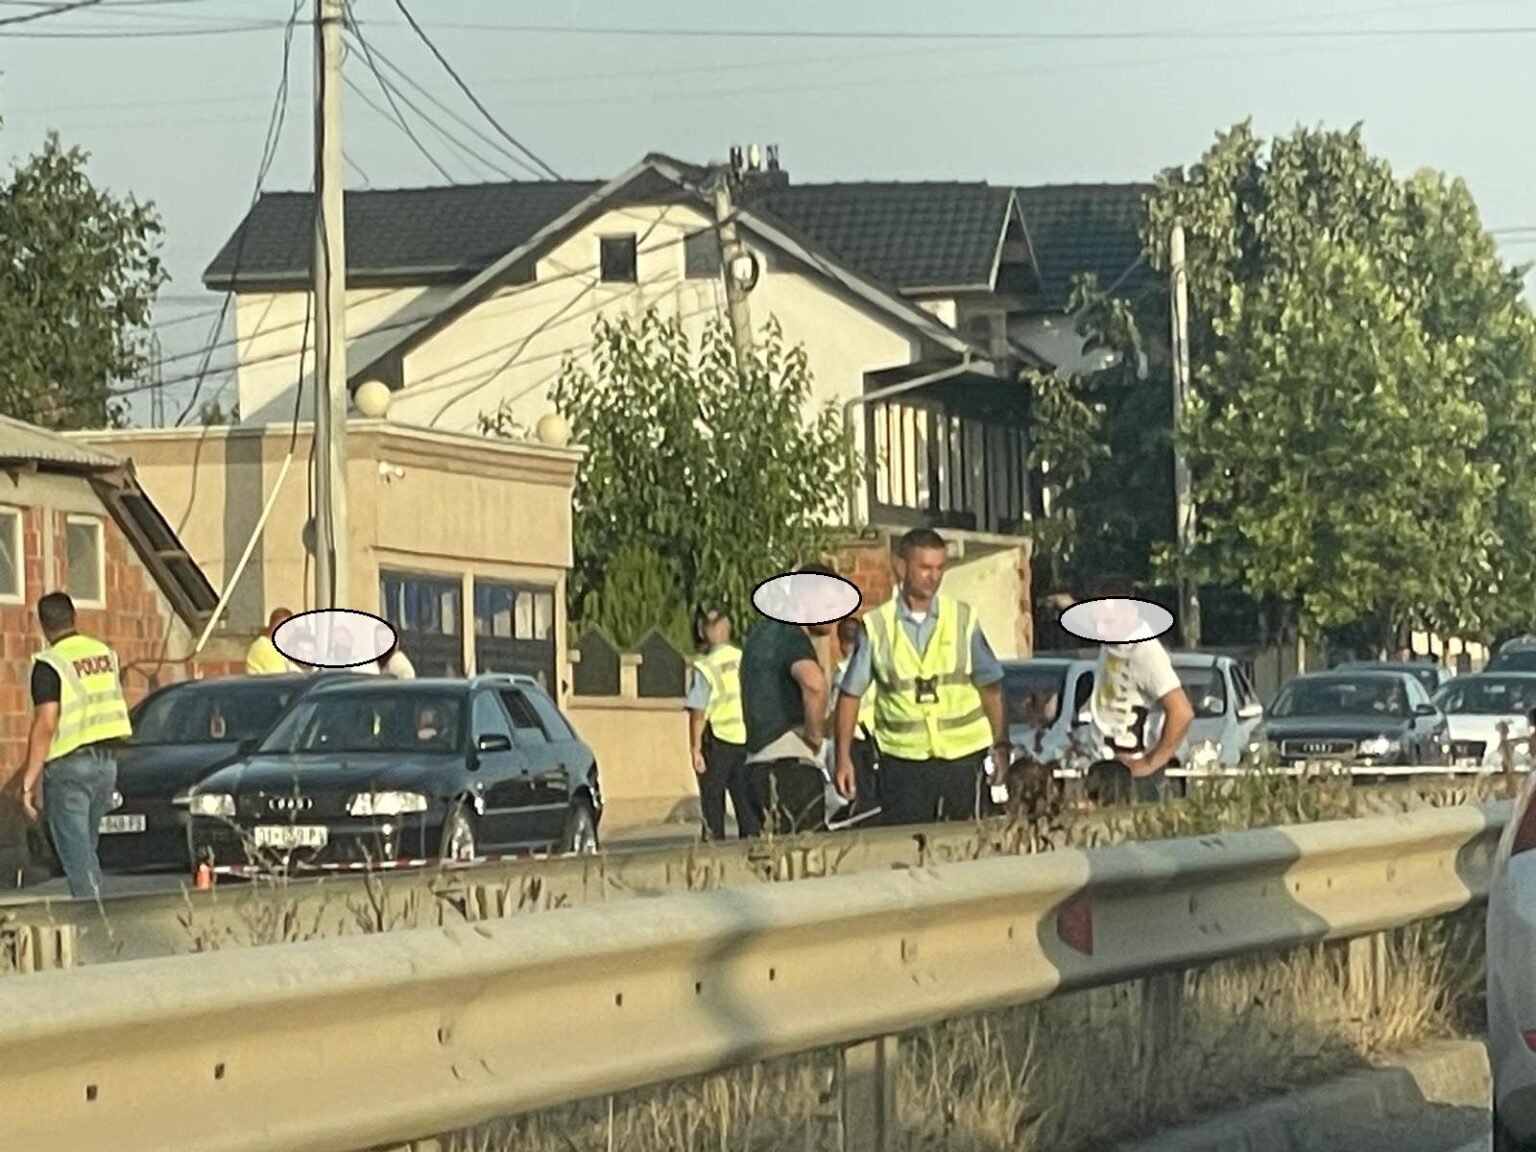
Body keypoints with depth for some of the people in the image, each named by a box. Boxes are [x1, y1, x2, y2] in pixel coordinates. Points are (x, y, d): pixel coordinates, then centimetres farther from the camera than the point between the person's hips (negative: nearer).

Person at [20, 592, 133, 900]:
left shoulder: (49, 665, -13)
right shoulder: (105, 654, 8)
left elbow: (45, 725, -18)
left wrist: (29, 781, -16)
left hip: (67, 766, -7)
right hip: (105, 761, 7)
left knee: (75, 849, -4)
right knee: (87, 846, 18)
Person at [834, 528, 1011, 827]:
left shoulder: (963, 619, 4)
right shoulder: (876, 626, 0)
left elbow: (989, 686, 10)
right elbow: (851, 694, 5)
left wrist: (1001, 745, 3)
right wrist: (843, 757, 2)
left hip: (963, 757, 1)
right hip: (903, 761, -1)